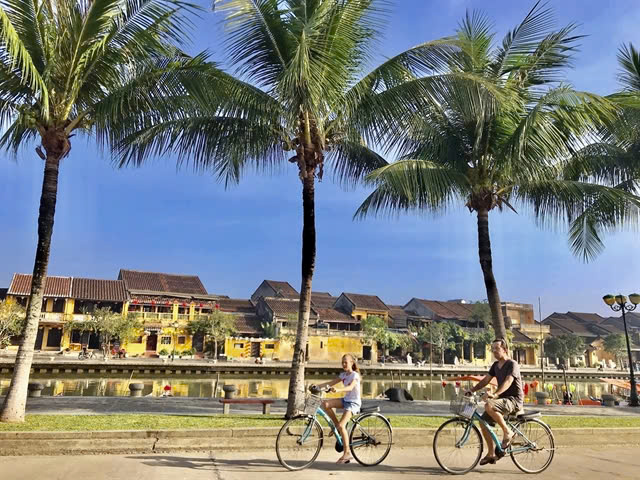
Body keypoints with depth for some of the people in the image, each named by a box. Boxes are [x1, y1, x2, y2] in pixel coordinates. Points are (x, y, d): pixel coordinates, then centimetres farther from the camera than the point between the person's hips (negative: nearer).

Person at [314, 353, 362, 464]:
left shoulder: (355, 375, -13)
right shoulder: (343, 375, 9)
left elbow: (350, 387, -32)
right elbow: (331, 383, 4)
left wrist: (338, 390, -50)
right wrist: (317, 386, -9)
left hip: (354, 402, -7)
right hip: (346, 400, 7)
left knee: (341, 425, -21)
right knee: (325, 404, -16)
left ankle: (347, 453, -9)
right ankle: (336, 425, 3)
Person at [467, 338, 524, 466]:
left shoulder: (512, 364, -13)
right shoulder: (495, 365, 12)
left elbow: (508, 381, -29)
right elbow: (485, 380, 10)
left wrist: (495, 394, -43)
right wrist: (472, 390, -4)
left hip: (514, 400, -8)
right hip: (503, 399, 9)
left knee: (489, 406, -33)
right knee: (483, 422, 0)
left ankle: (508, 432, -14)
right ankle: (491, 454, 13)